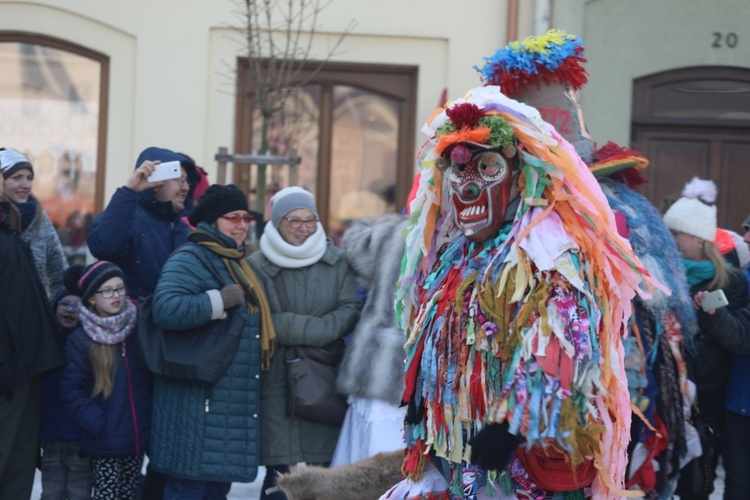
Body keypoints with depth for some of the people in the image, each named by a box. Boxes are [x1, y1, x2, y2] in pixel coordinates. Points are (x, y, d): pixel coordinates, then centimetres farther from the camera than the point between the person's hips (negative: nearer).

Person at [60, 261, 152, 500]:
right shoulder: (80, 340, -10)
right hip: (105, 441, -4)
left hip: (139, 435, 4)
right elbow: (71, 390, -9)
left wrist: (153, 419, 6)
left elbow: (152, 376, 13)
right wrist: (97, 424, -16)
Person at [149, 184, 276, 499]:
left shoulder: (236, 263, 21)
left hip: (232, 406, 10)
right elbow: (166, 307, -28)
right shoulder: (189, 260, -10)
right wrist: (218, 301, -23)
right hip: (198, 403, -10)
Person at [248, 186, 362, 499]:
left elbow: (351, 309, 0)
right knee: (280, 474, -6)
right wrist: (311, 328, -13)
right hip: (277, 377, -3)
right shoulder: (258, 265, -2)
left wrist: (302, 330, -12)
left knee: (322, 471, 3)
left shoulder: (336, 261, 7)